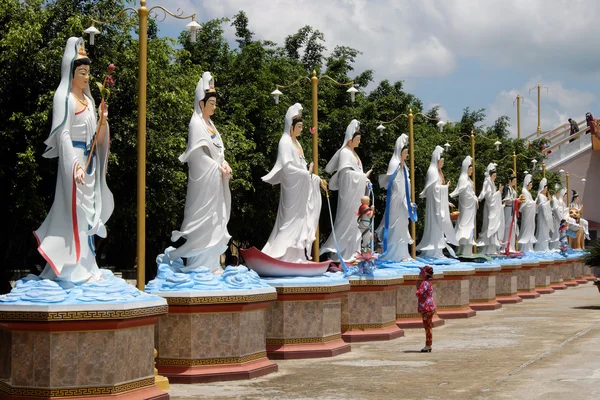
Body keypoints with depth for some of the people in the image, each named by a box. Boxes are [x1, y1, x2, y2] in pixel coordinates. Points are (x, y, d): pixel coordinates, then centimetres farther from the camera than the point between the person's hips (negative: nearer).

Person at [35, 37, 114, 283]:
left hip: (90, 160, 8)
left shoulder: (88, 99, 14)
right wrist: (76, 165, -23)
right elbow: (63, 134, -15)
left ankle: (86, 267, 14)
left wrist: (103, 121, -4)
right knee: (76, 211, -7)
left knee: (88, 211, 9)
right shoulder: (64, 97, -8)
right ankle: (76, 269, -3)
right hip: (73, 159, -8)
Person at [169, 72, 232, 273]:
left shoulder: (210, 124, 17)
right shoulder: (196, 124, -8)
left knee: (215, 219, 7)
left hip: (216, 179, 8)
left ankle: (211, 263, 10)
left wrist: (225, 164, -5)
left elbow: (219, 150, 13)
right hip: (204, 179, -8)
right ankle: (200, 264, -4)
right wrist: (218, 168, -13)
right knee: (203, 219, -7)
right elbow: (198, 154, -14)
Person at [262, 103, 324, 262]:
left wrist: (316, 178, 11)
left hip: (301, 187, 9)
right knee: (291, 221, -8)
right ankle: (281, 254, -6)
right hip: (292, 188, -9)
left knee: (301, 221, 7)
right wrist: (306, 173, -13)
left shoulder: (296, 143, 16)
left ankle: (298, 255, 9)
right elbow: (286, 167, -20)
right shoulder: (285, 143, -11)